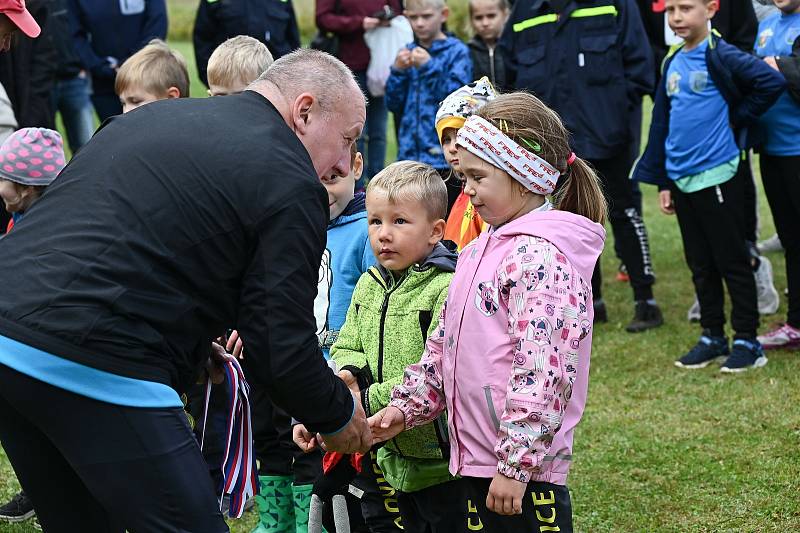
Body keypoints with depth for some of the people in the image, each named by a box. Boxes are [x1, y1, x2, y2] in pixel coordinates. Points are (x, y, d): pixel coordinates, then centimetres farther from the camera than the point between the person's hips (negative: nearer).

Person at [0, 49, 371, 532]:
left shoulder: (150, 117, 22)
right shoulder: (291, 184, -3)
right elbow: (283, 348, -5)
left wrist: (194, 343, 30)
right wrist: (339, 416, 15)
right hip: (93, 365, -9)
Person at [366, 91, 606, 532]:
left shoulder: (539, 255, -16)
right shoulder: (483, 249, 15)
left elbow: (542, 370, -22)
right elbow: (444, 346, 22)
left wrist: (516, 465, -23)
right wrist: (406, 406, 12)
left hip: (520, 472, -9)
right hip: (477, 462, 9)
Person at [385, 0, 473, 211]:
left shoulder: (457, 52, -2)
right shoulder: (408, 53, 12)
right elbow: (393, 104, 9)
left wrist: (429, 67, -16)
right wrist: (398, 71, -5)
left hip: (444, 155, -5)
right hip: (410, 153, 5)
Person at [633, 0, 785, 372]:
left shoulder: (720, 56, -12)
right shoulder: (673, 63, 11)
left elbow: (770, 81, -23)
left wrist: (737, 119, -12)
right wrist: (662, 181, 14)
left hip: (717, 176, -7)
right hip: (681, 179, 7)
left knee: (732, 261, 1)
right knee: (700, 264, 14)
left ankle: (747, 341, 9)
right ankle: (713, 337, 24)